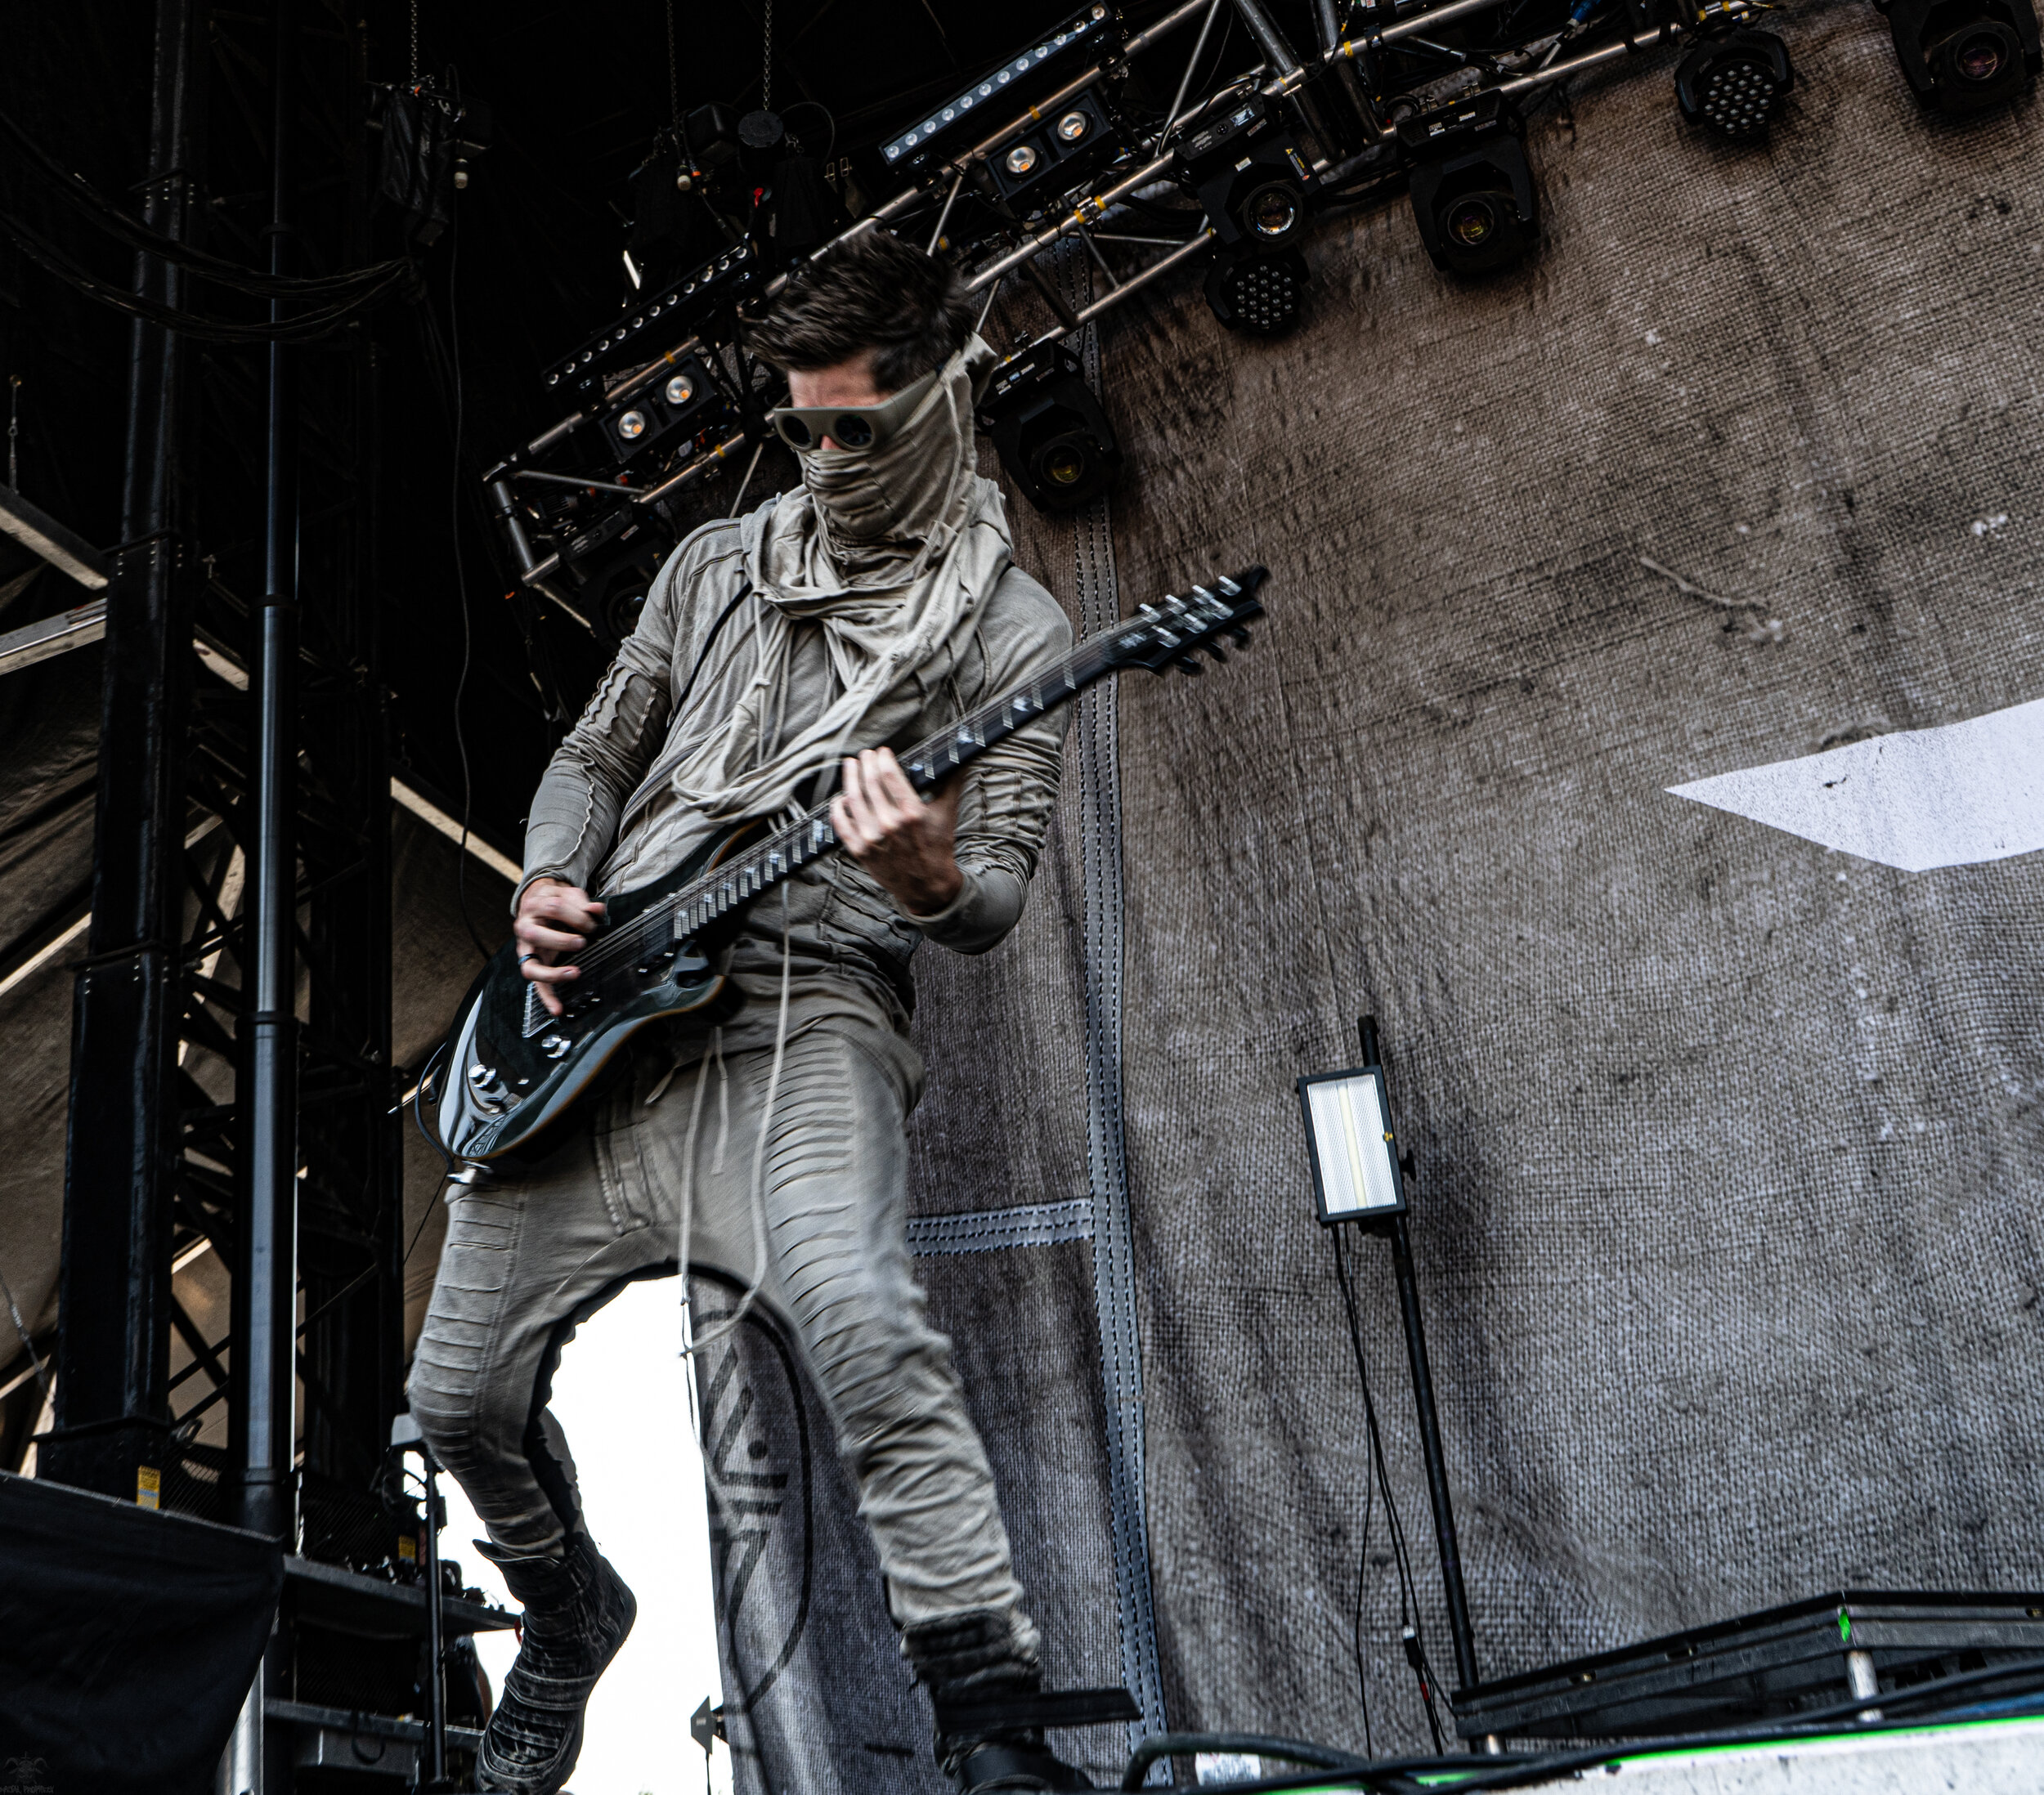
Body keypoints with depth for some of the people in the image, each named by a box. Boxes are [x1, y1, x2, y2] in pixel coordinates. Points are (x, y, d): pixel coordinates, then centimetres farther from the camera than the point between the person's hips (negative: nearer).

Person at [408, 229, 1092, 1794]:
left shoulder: (1010, 629, 4)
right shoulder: (716, 564, 18)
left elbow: (997, 894, -3)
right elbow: (595, 754, 23)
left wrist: (930, 878, -28)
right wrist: (547, 884, 2)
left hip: (802, 1026, -5)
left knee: (866, 1331, -33)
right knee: (462, 1396, 7)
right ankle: (567, 1613, 38)